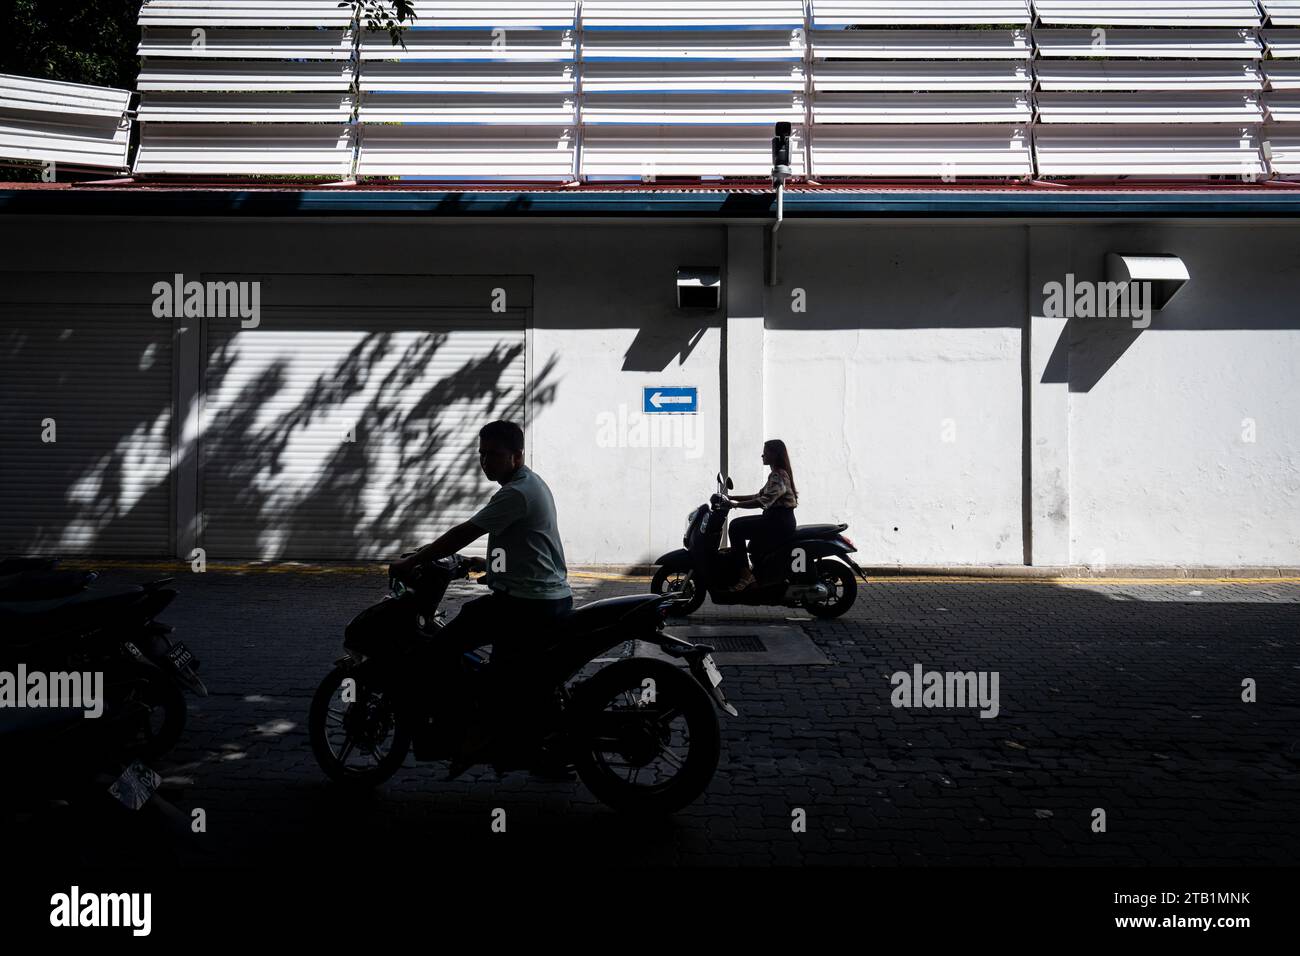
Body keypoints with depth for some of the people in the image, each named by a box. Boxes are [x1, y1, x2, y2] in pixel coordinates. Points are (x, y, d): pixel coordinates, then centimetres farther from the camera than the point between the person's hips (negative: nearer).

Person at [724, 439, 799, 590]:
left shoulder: (778, 476, -15)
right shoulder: (776, 474, 18)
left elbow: (763, 502, -27)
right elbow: (759, 496, 20)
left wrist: (736, 504, -26)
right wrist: (732, 497, 14)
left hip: (779, 522, -11)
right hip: (778, 520, 11)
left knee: (736, 526, -16)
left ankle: (744, 573, -16)